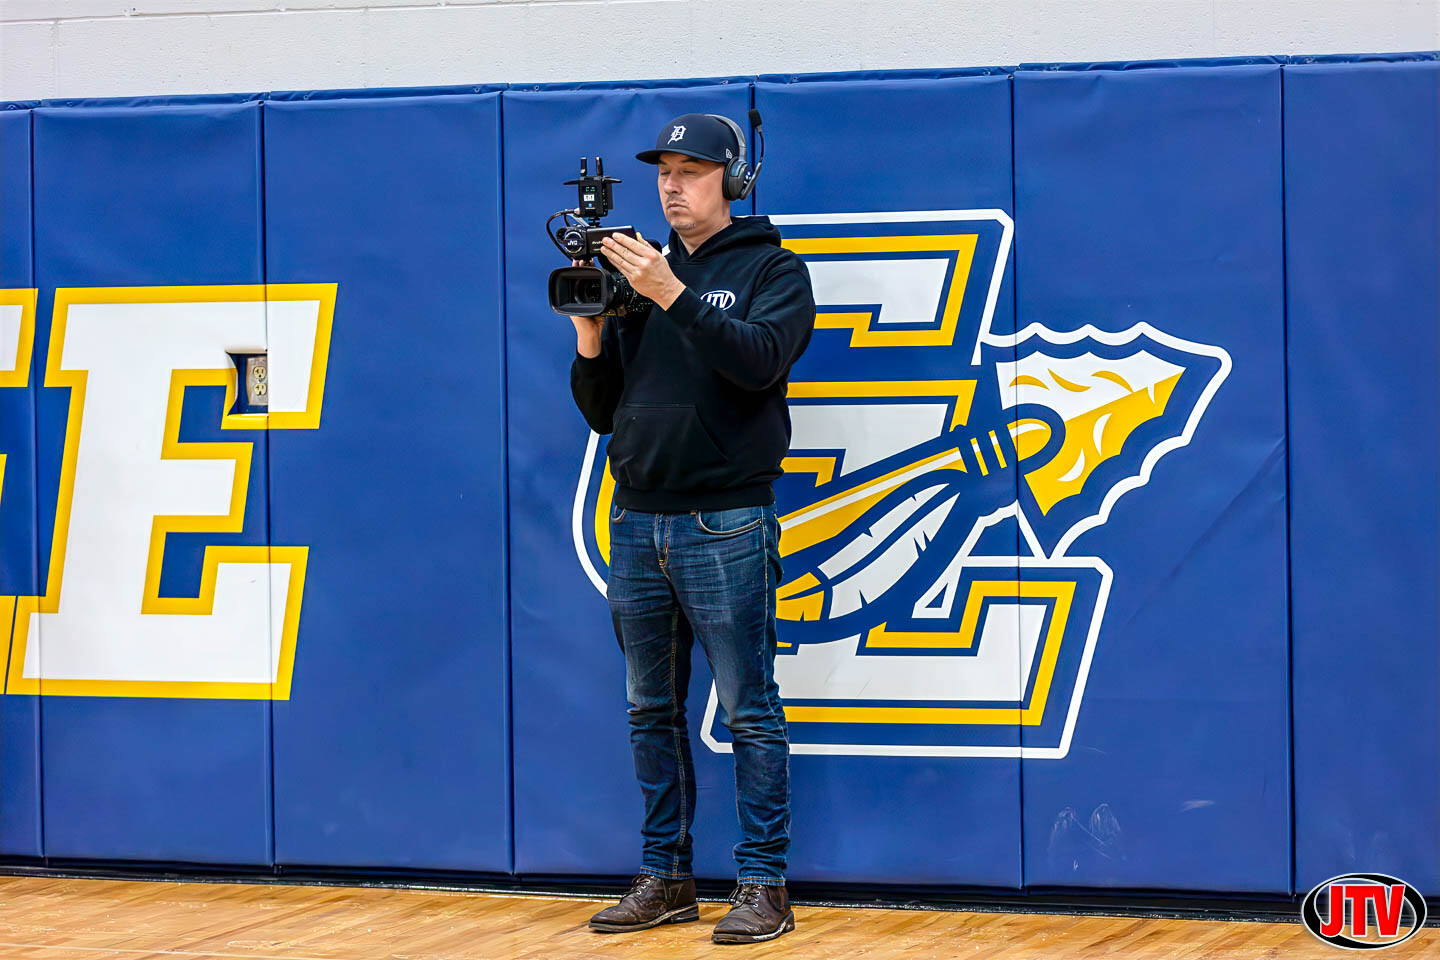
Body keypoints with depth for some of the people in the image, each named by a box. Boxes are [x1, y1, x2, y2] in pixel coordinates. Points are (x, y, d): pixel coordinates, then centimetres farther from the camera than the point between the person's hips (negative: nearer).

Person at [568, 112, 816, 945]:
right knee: (654, 712, 10)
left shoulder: (773, 271, 2)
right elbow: (601, 412, 15)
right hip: (637, 524, 6)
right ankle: (665, 878, 17)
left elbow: (759, 360, -18)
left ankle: (765, 885, -1)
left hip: (725, 525, -6)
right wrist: (590, 334, -3)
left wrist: (672, 294, -24)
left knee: (751, 713, -4)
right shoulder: (639, 272, 15)